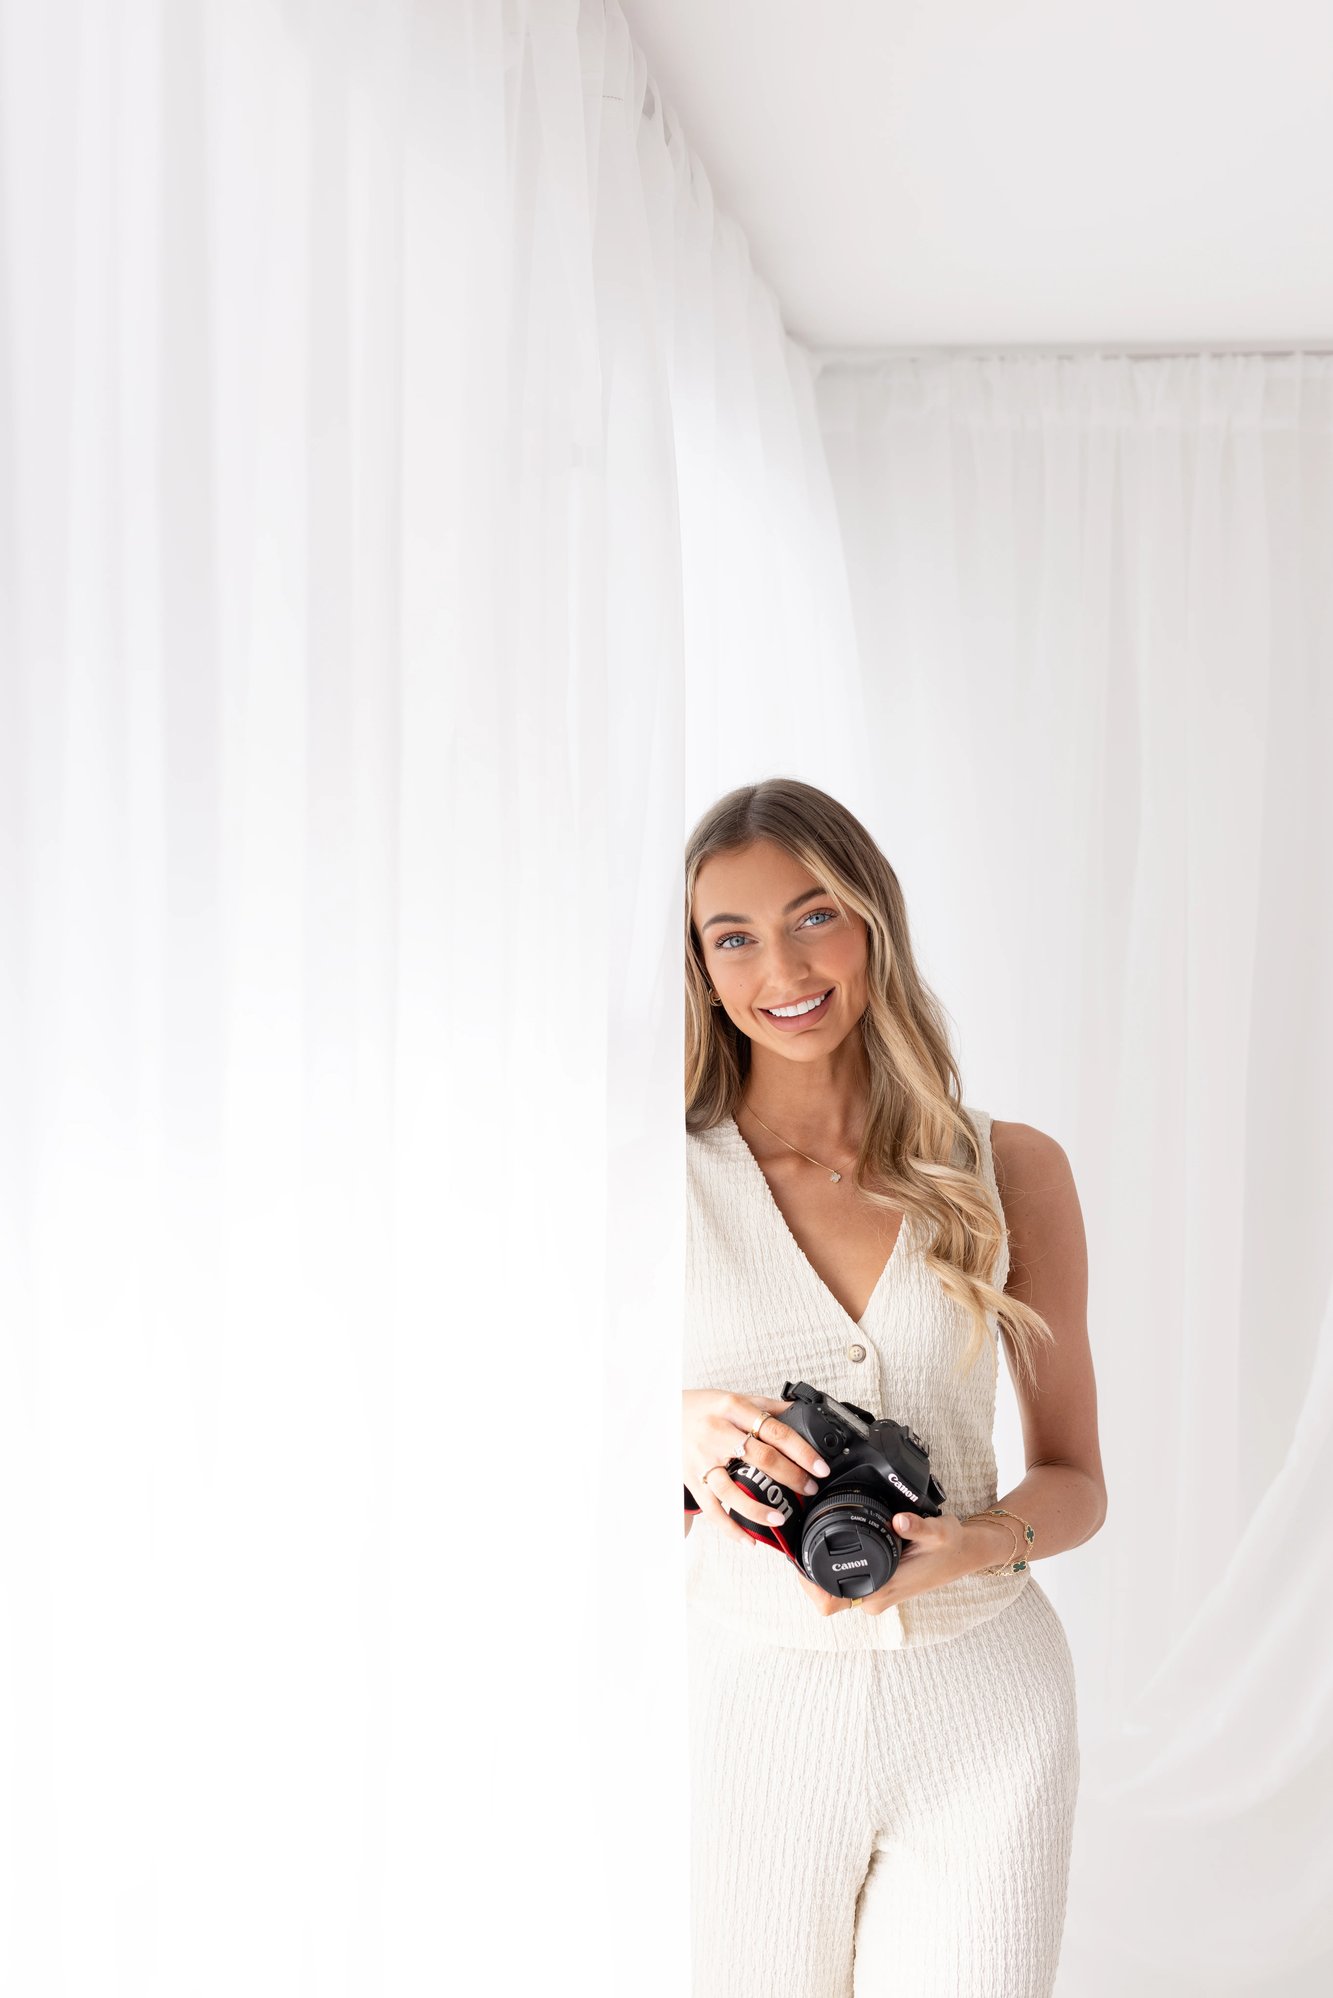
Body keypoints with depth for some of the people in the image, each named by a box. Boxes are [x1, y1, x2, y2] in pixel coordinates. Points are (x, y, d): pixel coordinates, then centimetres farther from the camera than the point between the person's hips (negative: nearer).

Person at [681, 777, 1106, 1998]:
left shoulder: (1011, 1173, 1)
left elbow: (1075, 1478, 6)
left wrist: (980, 1543, -15)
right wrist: (685, 1431, -21)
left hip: (982, 1703, 1)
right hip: (749, 1699, -1)